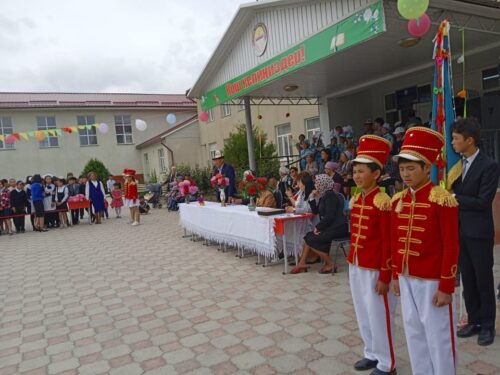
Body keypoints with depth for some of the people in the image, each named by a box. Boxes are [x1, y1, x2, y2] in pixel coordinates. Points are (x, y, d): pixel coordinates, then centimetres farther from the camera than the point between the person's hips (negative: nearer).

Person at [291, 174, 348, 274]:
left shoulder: (330, 195, -15)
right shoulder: (324, 195, 14)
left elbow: (330, 216, -22)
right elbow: (315, 211, 19)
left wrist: (317, 227, -16)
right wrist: (312, 198, 7)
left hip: (337, 227, -10)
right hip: (330, 226, 10)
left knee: (311, 240, -12)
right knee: (308, 237, 9)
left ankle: (330, 265, -4)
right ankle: (302, 263, 10)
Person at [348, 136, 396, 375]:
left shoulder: (383, 202, -17)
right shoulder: (355, 200, 6)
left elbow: (388, 242, -17)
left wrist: (385, 276, -15)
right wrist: (351, 263, 16)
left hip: (374, 268, -8)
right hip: (356, 266, 8)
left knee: (378, 315, 6)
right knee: (363, 312, 18)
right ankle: (372, 354, 37)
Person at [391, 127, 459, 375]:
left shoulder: (442, 200, -14)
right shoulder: (398, 201, 3)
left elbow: (451, 246, -14)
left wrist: (446, 286, -13)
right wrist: (396, 276, 12)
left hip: (433, 280, -6)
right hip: (407, 278, 6)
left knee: (438, 336, 9)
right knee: (414, 332, 17)